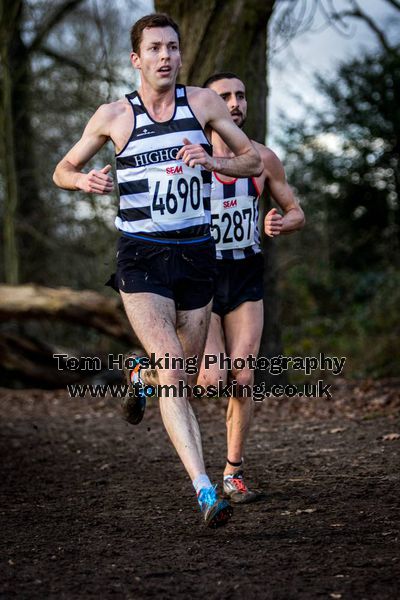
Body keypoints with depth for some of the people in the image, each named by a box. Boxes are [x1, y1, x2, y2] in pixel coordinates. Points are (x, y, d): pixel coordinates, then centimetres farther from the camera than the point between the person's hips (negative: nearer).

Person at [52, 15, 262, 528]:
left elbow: (253, 161, 9)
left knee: (186, 369, 14)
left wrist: (213, 162, -12)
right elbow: (63, 171, 13)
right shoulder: (113, 116, 1)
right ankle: (205, 492, -21)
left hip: (195, 253, 3)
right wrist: (86, 181, -11)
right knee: (172, 373, -17)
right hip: (141, 258, -3)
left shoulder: (202, 103, 3)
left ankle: (141, 372, 51)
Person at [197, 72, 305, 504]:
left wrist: (279, 224, -11)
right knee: (212, 379, -13)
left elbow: (296, 213, 12)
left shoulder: (262, 158, 2)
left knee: (242, 378, -3)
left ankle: (233, 472, 12)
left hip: (246, 278, 3)